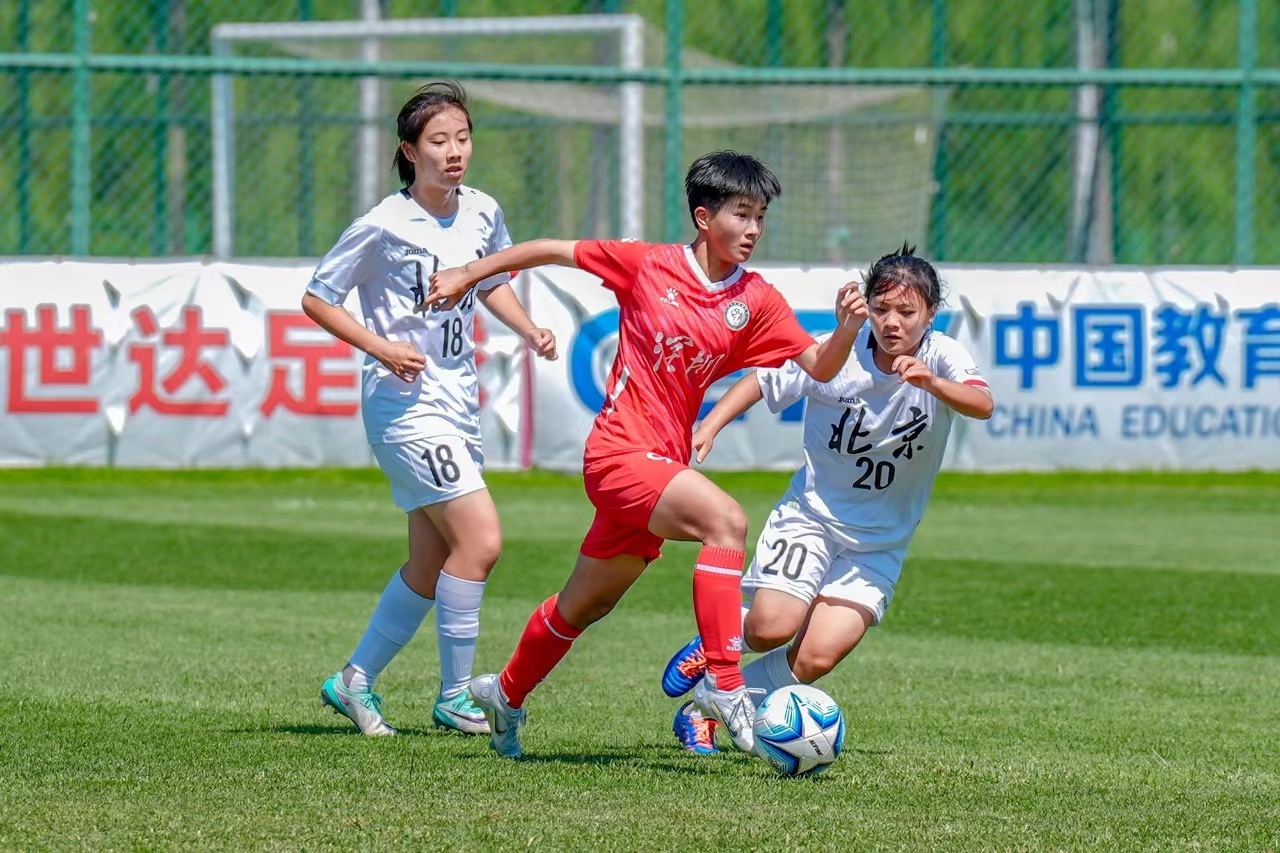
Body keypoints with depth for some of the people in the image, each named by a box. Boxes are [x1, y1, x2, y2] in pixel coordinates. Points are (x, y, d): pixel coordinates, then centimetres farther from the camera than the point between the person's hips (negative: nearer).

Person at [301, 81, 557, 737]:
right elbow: (316, 299, -5)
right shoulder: (385, 226, -13)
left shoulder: (482, 214, 5)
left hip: (457, 405, 7)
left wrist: (528, 330, 6)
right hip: (405, 405, -7)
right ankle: (455, 696, -7)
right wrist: (381, 347, -17)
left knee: (431, 565, 11)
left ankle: (355, 682, 26)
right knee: (480, 538, -17)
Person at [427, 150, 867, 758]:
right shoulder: (648, 265, -6)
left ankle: (506, 696, 42)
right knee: (725, 519, -29)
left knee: (586, 604, 21)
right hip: (621, 451, -6)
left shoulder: (755, 302, 4)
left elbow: (818, 367, -1)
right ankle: (723, 683, -30)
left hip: (663, 463, 6)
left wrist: (846, 330, -21)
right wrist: (468, 274, 9)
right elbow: (556, 251, 5)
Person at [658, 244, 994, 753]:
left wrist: (930, 382, -50)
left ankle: (708, 711, 8)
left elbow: (983, 405, -31)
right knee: (771, 629, -22)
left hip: (879, 543, 0)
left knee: (817, 658, -15)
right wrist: (709, 428, -11)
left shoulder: (941, 357, -12)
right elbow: (760, 382, 3)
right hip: (810, 515, 0)